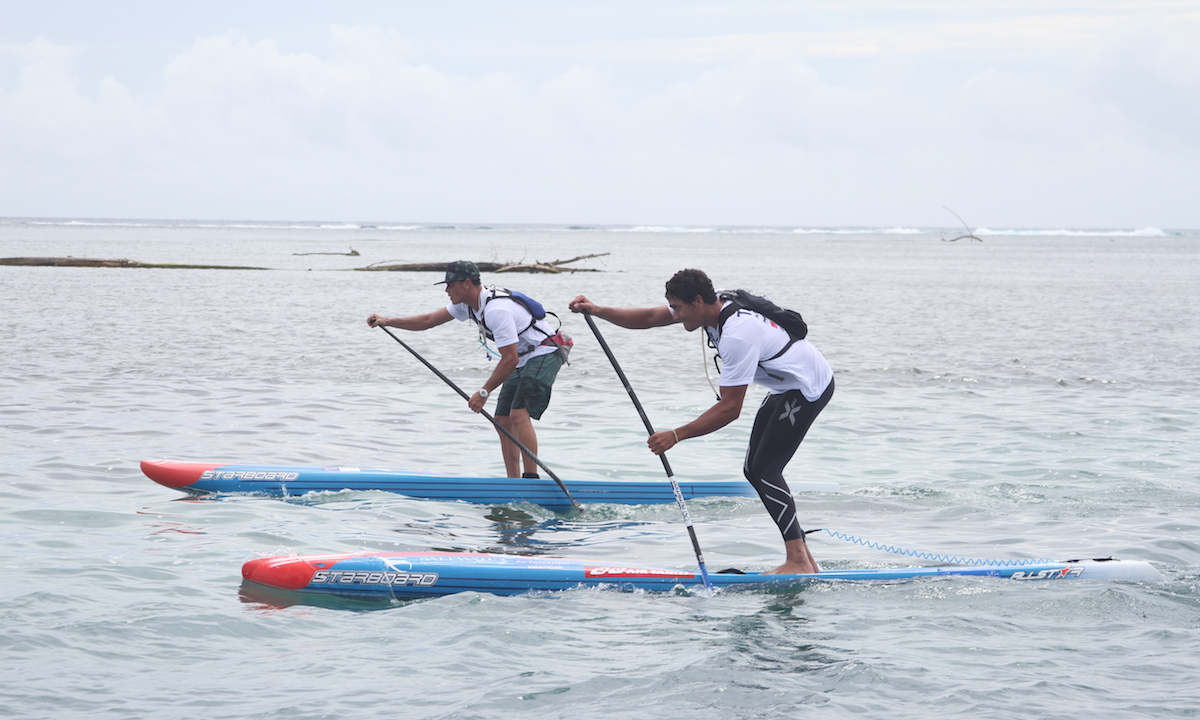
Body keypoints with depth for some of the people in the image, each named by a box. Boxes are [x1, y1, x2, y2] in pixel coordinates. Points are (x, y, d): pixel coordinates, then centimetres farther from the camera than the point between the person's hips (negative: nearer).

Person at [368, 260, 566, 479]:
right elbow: (429, 320, 9)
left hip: (545, 356, -10)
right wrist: (387, 321, 3)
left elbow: (509, 359, -29)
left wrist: (485, 392, -23)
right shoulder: (468, 304, 2)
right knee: (503, 420, 5)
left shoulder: (497, 310, -29)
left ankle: (532, 479, -21)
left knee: (518, 414, -22)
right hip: (523, 360, 10)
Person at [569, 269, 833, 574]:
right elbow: (649, 318, 4)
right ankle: (805, 560, 7)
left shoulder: (737, 335, -32)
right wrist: (597, 311, -6)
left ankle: (799, 562, -15)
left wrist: (676, 435, -29)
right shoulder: (714, 305, -4)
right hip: (786, 387, 10)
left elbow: (730, 409, -30)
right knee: (754, 470, 7)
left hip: (809, 388, -10)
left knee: (765, 470, -15)